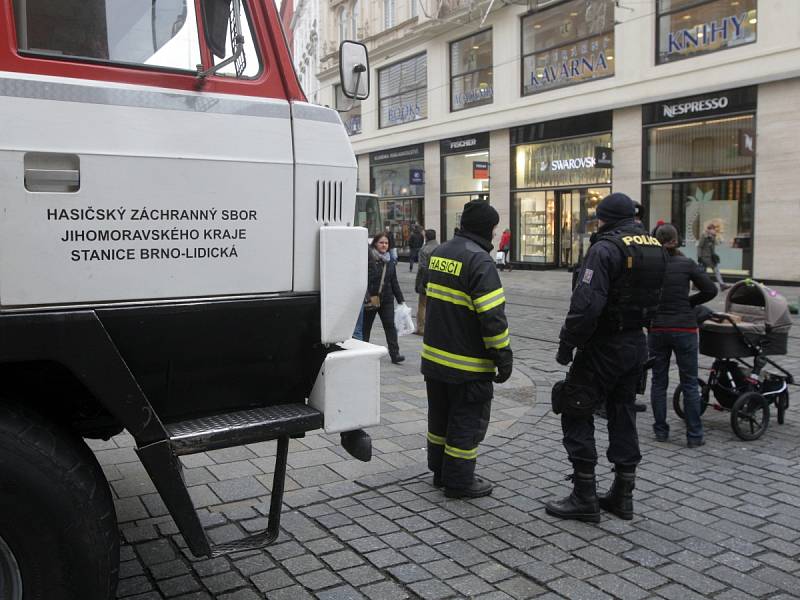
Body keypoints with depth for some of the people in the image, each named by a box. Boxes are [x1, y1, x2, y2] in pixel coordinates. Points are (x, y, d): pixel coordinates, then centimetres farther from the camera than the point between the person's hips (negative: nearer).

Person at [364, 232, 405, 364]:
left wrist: (400, 299, 14)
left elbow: (394, 282, 16)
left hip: (387, 299, 4)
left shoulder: (390, 261, 11)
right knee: (365, 326, 9)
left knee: (390, 325, -2)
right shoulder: (368, 258, -8)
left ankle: (394, 353, -3)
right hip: (370, 299, -4)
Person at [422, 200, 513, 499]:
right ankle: (458, 481, 15)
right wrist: (504, 356, -15)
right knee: (467, 422, 5)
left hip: (434, 357, 9)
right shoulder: (478, 259, -18)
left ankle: (440, 471, 33)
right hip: (467, 365, -9)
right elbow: (492, 315, -22)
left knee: (441, 416, 20)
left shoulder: (440, 252, 10)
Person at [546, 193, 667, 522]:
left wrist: (567, 343, -16)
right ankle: (622, 496, 23)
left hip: (603, 347, -8)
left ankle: (585, 498, 5)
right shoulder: (655, 248, 10)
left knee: (575, 414, 2)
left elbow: (587, 303, -24)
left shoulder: (606, 248, -17)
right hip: (636, 344, 8)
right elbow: (654, 299, 16)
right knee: (623, 415, 15)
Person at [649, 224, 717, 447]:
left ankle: (661, 431, 17)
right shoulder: (687, 264, -5)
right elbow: (710, 290, -3)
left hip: (657, 329, 1)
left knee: (658, 382, 13)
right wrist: (689, 302, 10)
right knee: (690, 384, 7)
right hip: (684, 328, -1)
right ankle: (694, 435, 10)